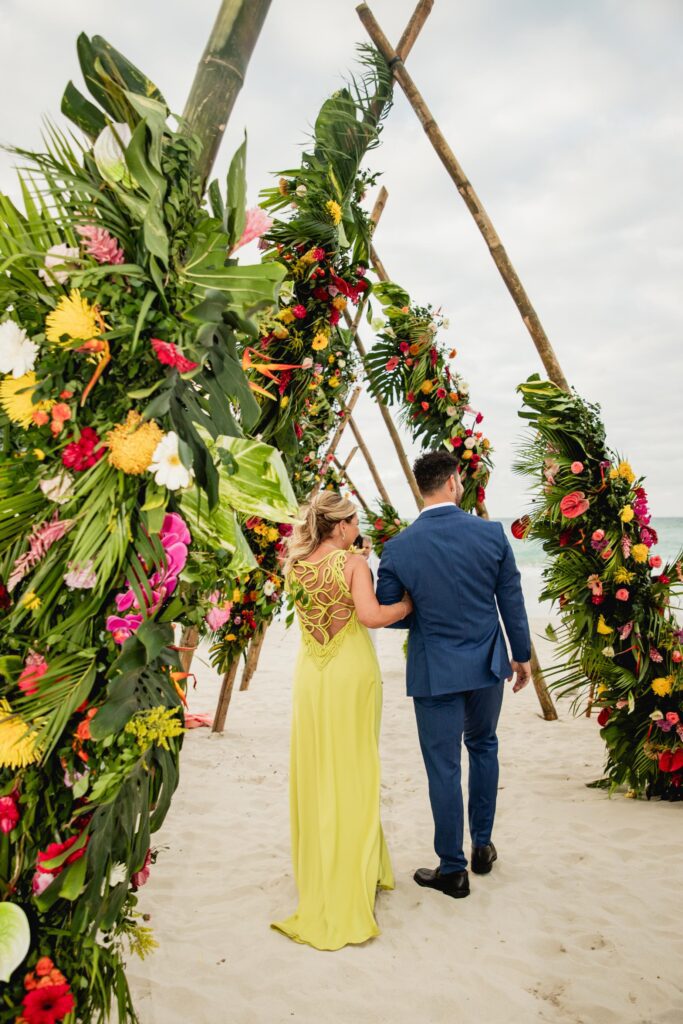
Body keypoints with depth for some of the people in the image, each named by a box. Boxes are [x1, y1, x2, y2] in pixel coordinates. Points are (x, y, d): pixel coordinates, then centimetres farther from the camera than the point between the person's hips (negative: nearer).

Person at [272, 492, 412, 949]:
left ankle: (319, 873, 27)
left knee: (314, 773, 13)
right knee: (353, 774, 7)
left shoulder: (296, 566, 4)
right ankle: (353, 875, 17)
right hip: (352, 672, -5)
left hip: (310, 676, 5)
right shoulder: (353, 563, -11)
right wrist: (408, 603, -7)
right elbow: (370, 615, -23)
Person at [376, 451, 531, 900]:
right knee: (483, 747, 25)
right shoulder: (492, 533, -9)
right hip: (487, 665, 3)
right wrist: (522, 655, 11)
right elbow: (512, 601, -1)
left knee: (444, 768, 9)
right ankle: (483, 846, 35)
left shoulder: (399, 548, -13)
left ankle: (453, 870, 22)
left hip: (435, 672, -2)